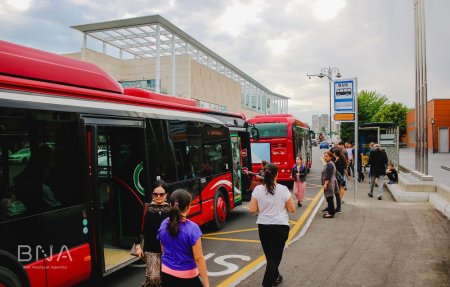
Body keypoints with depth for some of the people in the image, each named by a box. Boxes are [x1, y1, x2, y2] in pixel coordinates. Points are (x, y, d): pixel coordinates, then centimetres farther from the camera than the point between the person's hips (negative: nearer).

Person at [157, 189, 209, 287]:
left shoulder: (163, 225, -5)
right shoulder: (192, 228, -22)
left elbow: (163, 250, 9)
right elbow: (198, 258, -19)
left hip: (166, 273, 5)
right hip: (187, 276, -5)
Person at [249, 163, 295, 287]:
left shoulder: (258, 189, -7)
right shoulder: (283, 189, -10)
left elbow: (252, 209, -6)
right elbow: (292, 209, -5)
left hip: (263, 226, 3)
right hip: (280, 226, -3)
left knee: (270, 255, 20)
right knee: (275, 256, 5)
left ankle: (275, 277, 40)